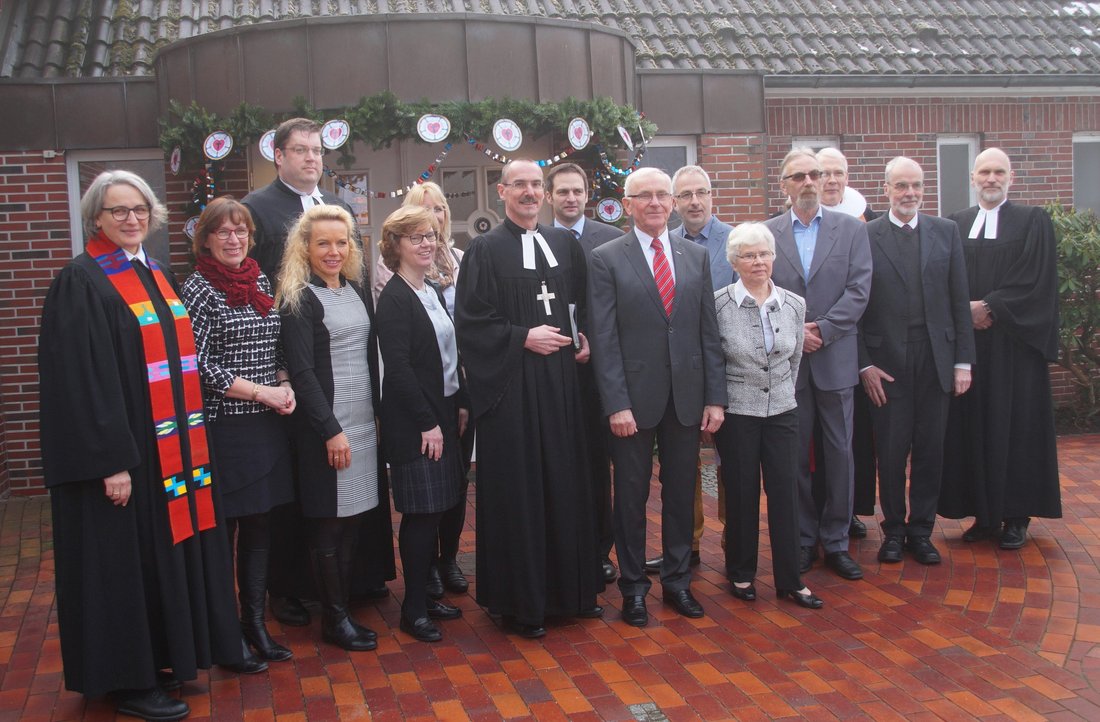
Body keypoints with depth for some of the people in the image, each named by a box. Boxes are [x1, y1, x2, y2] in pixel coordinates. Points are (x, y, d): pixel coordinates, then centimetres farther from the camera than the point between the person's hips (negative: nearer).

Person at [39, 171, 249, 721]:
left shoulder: (159, 277, 13)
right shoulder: (81, 283, -10)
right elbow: (80, 378, -16)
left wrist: (190, 444, 13)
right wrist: (111, 460, -20)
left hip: (174, 447, 8)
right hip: (123, 452, -7)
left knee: (174, 547, 13)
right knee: (128, 557, 1)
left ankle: (166, 653, 27)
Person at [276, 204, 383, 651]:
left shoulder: (357, 291, 13)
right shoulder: (298, 300, -8)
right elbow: (301, 371, -14)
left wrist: (376, 414, 11)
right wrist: (331, 430, -17)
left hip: (364, 421, 7)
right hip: (325, 426, -7)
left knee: (354, 519, 10)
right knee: (329, 523, 1)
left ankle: (344, 608, 22)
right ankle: (333, 620, 12)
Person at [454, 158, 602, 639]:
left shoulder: (565, 245, 11)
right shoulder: (485, 250, -3)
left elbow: (583, 305, 20)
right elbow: (469, 322, -8)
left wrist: (583, 339, 2)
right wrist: (523, 337, -15)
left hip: (561, 381, 5)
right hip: (511, 386, -5)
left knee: (566, 484, 10)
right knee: (516, 491, 1)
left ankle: (571, 587, 24)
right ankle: (521, 601, 13)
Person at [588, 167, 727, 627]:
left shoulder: (696, 257, 9)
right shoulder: (606, 259, -3)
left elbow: (709, 331, 7)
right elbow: (603, 339, -8)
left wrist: (716, 397, 2)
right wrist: (616, 404, -14)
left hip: (687, 398, 3)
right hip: (634, 398, -3)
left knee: (681, 493, 12)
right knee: (632, 496, 8)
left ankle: (677, 581, 28)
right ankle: (633, 587, 22)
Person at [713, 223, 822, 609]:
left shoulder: (794, 305, 2)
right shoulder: (718, 304, -10)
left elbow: (795, 361, 13)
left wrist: (782, 393, 14)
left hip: (782, 411, 3)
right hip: (736, 414, -3)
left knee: (786, 493, 3)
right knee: (741, 494, 6)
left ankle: (790, 580, 14)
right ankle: (741, 573, 23)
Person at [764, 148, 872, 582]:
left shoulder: (851, 230, 5)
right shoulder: (765, 234, 4)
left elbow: (859, 290, -4)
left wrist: (822, 330, -13)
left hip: (835, 359, 0)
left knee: (839, 453, 6)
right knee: (794, 455, 6)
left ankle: (836, 541, 17)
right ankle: (803, 540, 18)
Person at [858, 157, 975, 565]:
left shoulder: (946, 232, 7)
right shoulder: (865, 237, -2)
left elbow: (960, 301, 7)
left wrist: (963, 360, 2)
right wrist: (864, 364, -6)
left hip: (936, 359, 2)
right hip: (886, 362, -2)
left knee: (930, 451, 7)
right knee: (891, 452, 4)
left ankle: (921, 531, 21)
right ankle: (893, 529, 21)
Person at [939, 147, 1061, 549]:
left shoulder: (1033, 223, 2)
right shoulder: (954, 226, 11)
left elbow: (1035, 282, -7)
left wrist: (989, 306, -13)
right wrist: (967, 310, -9)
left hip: (1013, 343, -3)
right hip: (967, 343, 3)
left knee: (1014, 425, 0)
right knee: (972, 426, 3)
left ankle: (1016, 516, 9)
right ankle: (983, 514, 11)